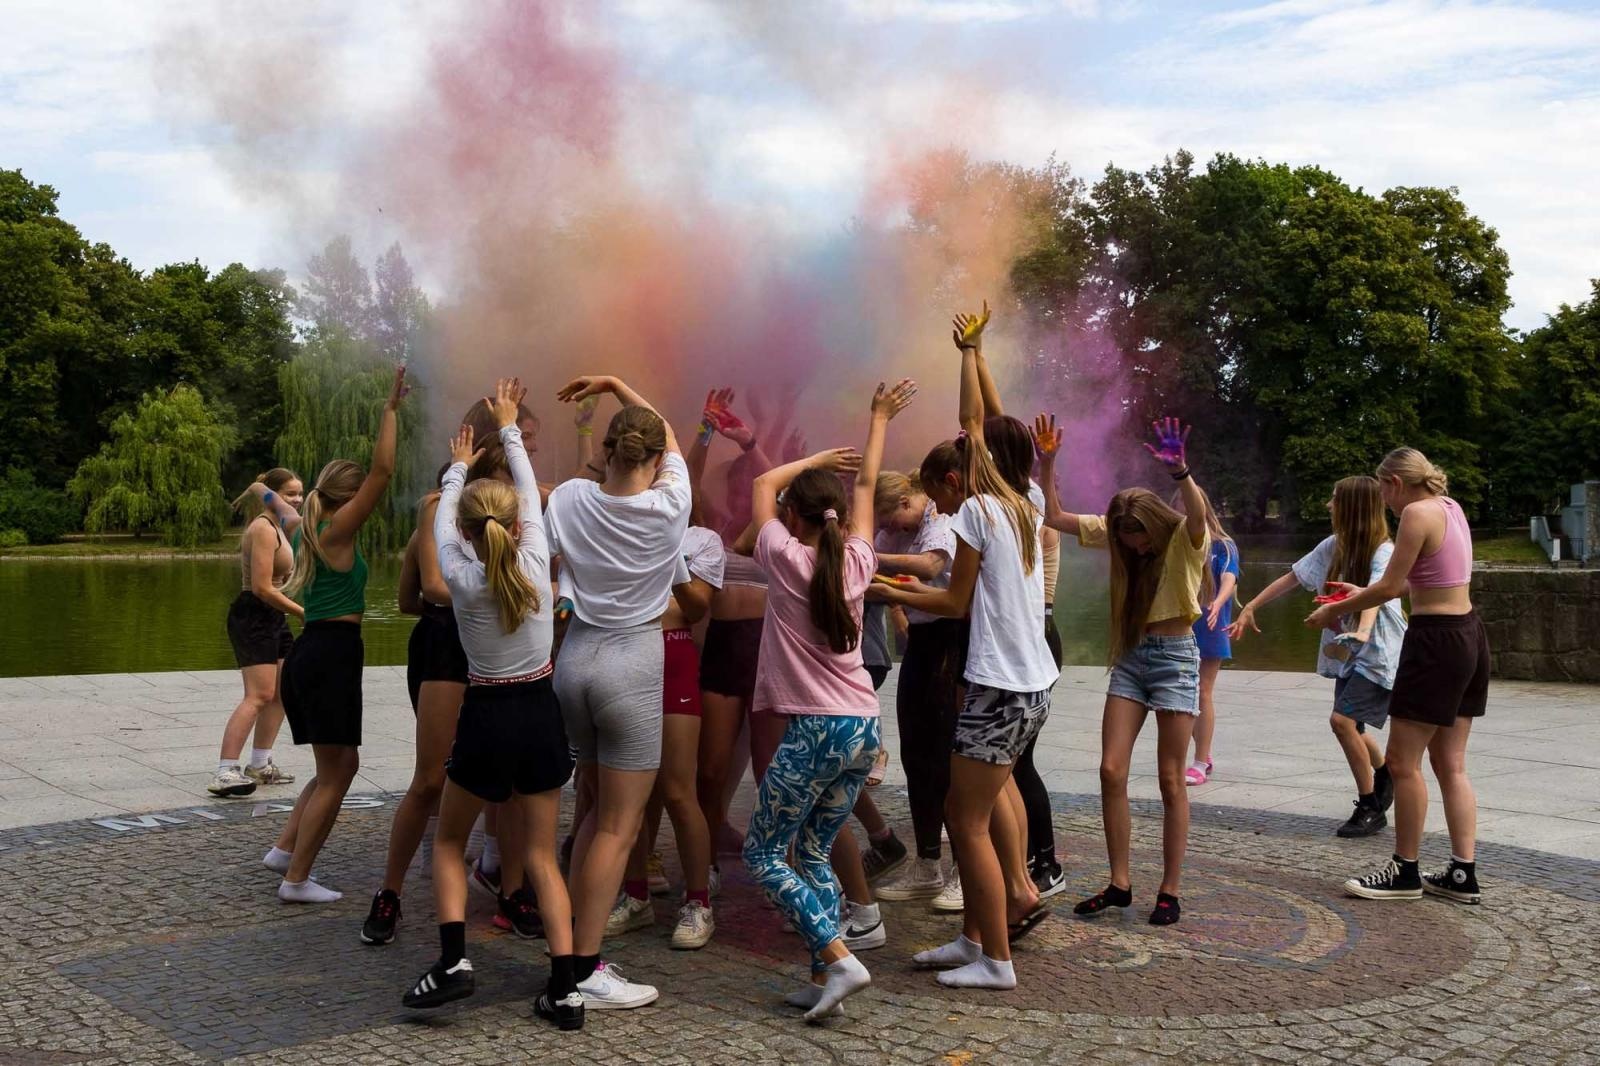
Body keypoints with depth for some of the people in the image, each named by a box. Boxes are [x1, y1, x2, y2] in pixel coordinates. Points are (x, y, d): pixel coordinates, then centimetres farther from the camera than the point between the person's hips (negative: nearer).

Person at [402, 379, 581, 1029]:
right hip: (540, 713, 2)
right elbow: (529, 489, 8)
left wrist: (457, 468, 29)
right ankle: (565, 986, 1)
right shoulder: (536, 564, -7)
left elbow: (442, 520, 11)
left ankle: (452, 961, 3)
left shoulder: (461, 579, -10)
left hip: (487, 718, -2)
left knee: (448, 841, 19)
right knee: (542, 855, 9)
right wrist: (509, 427, 21)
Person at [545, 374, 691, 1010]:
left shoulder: (569, 498, -2)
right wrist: (615, 384, 17)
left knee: (602, 809, 20)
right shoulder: (669, 506, -8)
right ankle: (584, 973, 4)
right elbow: (670, 435, 10)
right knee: (619, 826, 2)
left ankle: (573, 947, 23)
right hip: (632, 665, -5)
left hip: (574, 657, 5)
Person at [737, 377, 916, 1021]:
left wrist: (814, 461, 21)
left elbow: (762, 484, 11)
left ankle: (837, 959, -7)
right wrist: (879, 422, 32)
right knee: (814, 853, 16)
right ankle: (823, 981, 9)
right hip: (864, 727, 6)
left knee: (763, 855, 6)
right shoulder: (855, 562, 5)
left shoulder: (786, 558, -6)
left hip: (814, 729, -6)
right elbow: (866, 487, 21)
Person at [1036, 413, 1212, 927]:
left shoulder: (1185, 538, -12)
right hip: (1130, 656, 5)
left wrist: (1180, 471, -54)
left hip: (1175, 656, -5)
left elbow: (1198, 516, -36)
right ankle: (1119, 882, 9)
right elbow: (1055, 516, 4)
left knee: (1171, 781, 0)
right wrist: (1047, 462, -7)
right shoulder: (1114, 533, 3)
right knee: (1111, 771, -1)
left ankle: (1169, 890, 10)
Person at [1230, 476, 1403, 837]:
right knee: (1351, 727, 12)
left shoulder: (1383, 552, -17)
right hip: (1347, 654, 7)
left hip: (1378, 654, -7)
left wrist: (1362, 631, -52)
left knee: (1343, 719, -18)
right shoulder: (1333, 546, 3)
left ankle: (1371, 808, -4)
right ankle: (1385, 774, 41)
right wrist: (1250, 608, 12)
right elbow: (1293, 577, 11)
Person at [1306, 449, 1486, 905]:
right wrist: (1363, 594, 26)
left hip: (1436, 642, -10)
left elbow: (1390, 586, -13)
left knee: (1403, 762, 0)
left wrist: (1336, 610, 1)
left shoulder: (1418, 513, -15)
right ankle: (1463, 874, 15)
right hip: (1469, 636, 10)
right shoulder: (1450, 507, 13)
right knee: (1450, 763, 13)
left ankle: (1405, 872, 9)